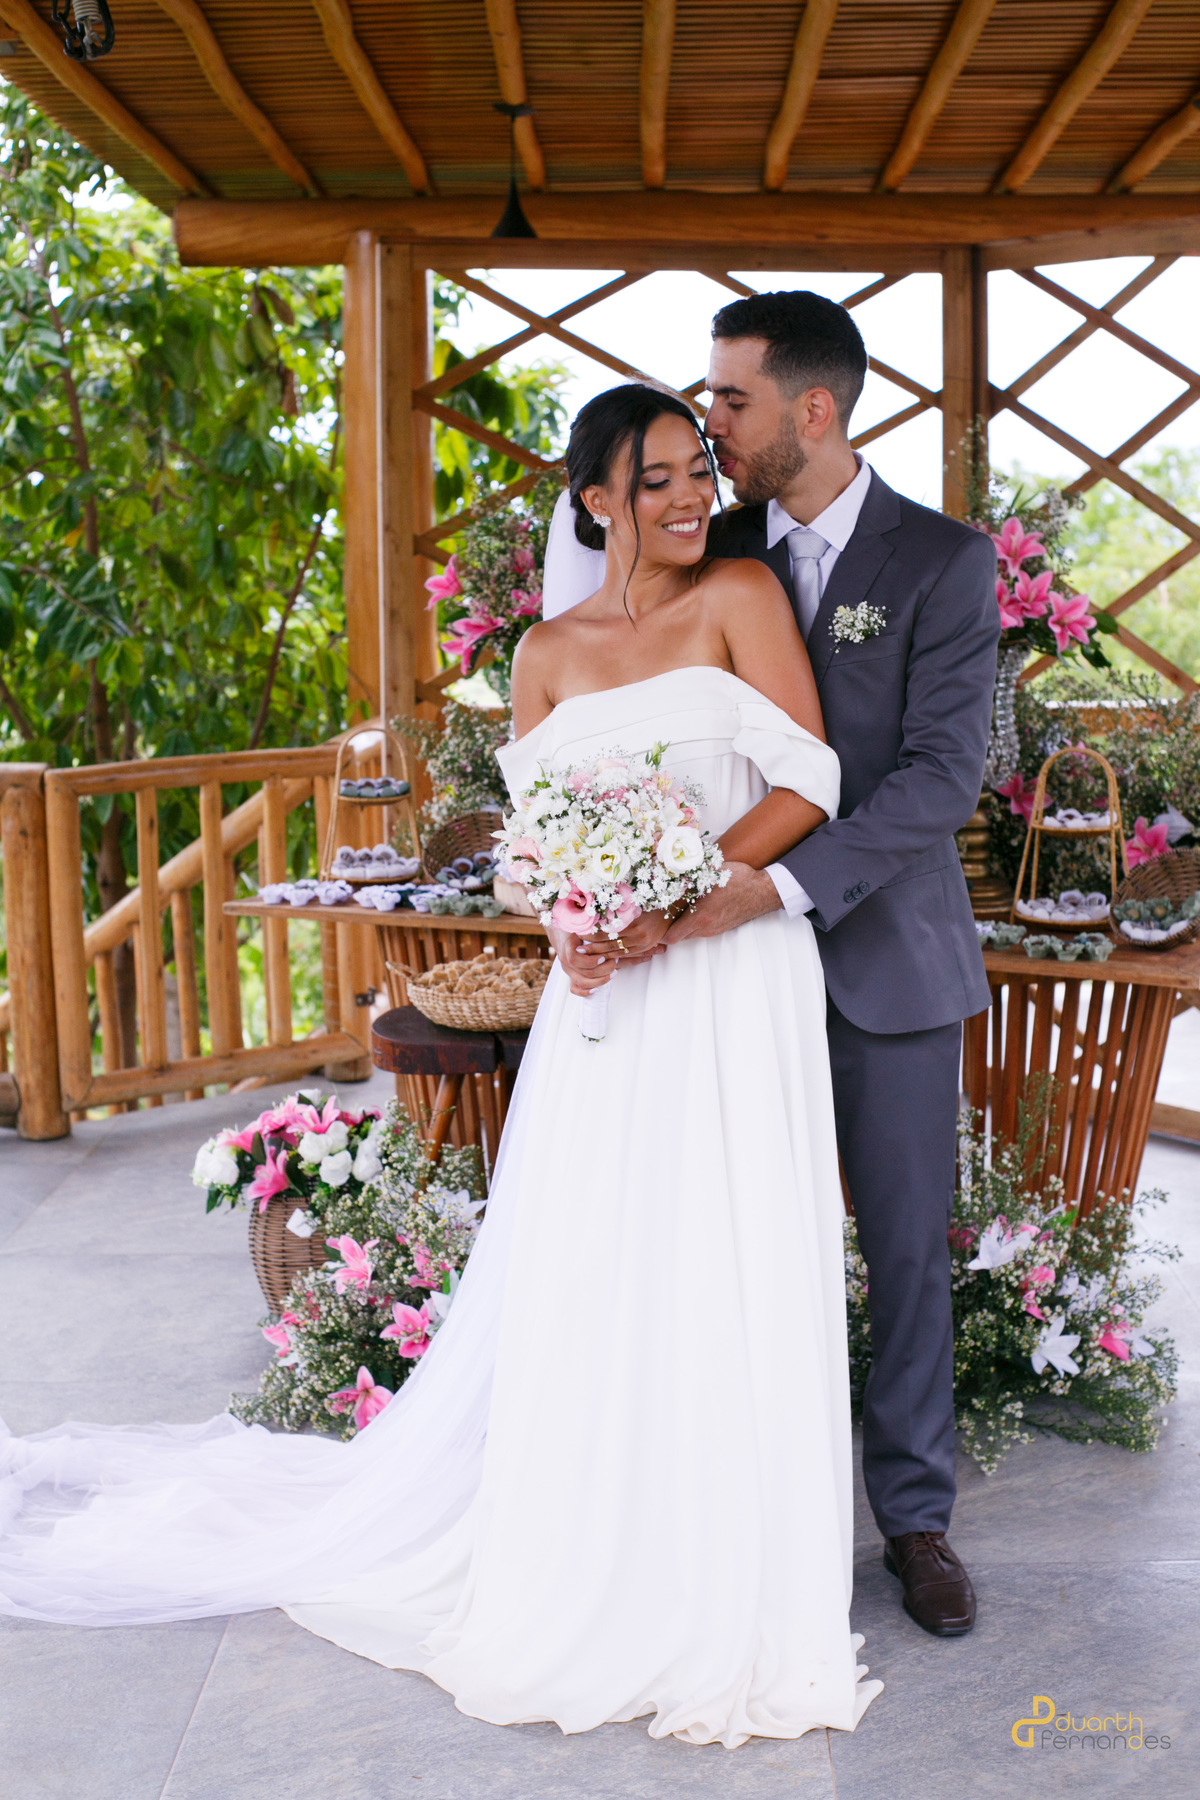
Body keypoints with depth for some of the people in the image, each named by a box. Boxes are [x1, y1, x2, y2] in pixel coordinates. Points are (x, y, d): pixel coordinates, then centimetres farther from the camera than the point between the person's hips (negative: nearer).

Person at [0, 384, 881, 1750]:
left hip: (738, 982, -2)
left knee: (731, 1285, 1)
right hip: (607, 992, 2)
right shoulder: (547, 654, 11)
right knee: (583, 1286, 4)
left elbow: (807, 783, -6)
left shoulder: (741, 595, 2)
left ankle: (729, 1597, 18)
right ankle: (589, 1574, 22)